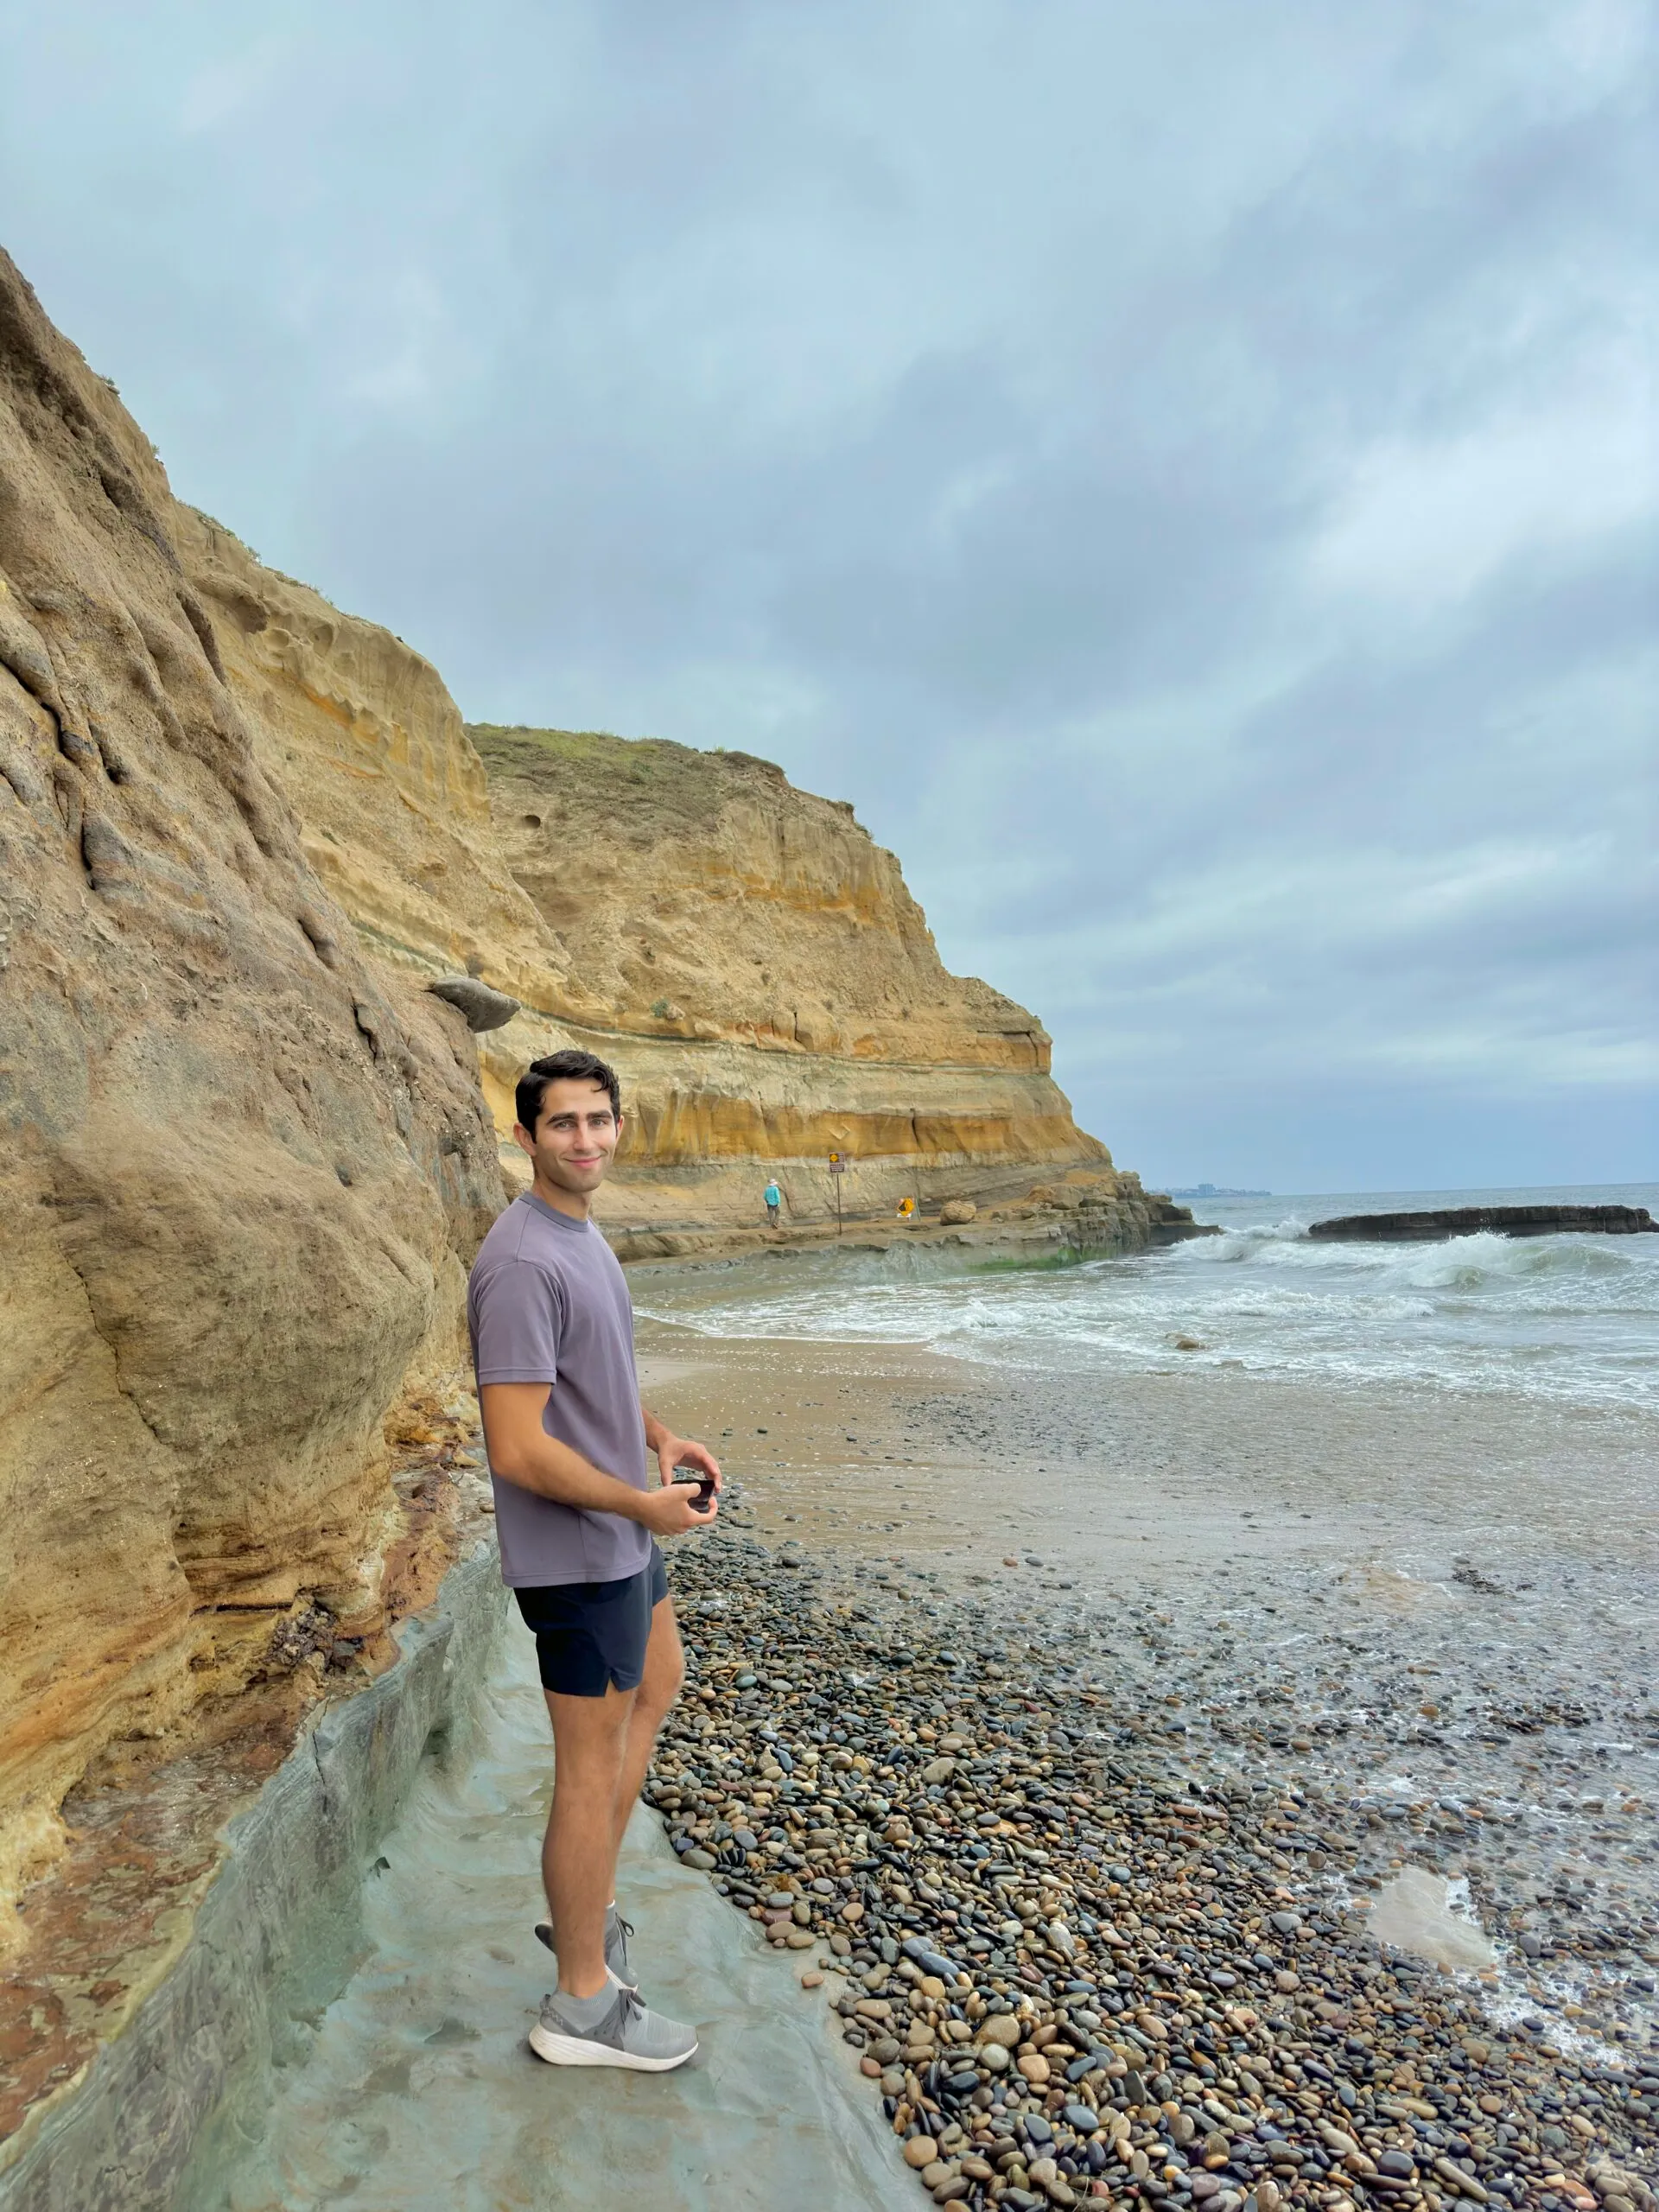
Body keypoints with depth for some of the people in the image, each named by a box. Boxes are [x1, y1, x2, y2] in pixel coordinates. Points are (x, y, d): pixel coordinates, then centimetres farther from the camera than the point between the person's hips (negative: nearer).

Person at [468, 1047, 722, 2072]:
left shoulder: (582, 1233, 4)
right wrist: (645, 1505, -19)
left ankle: (588, 1906, 42)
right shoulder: (523, 1265, -27)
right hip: (578, 1553, -10)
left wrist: (661, 1436, 4)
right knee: (593, 1765, 6)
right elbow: (518, 1451, -29)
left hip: (620, 1534, 10)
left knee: (657, 1686, 26)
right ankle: (584, 2004, 27)